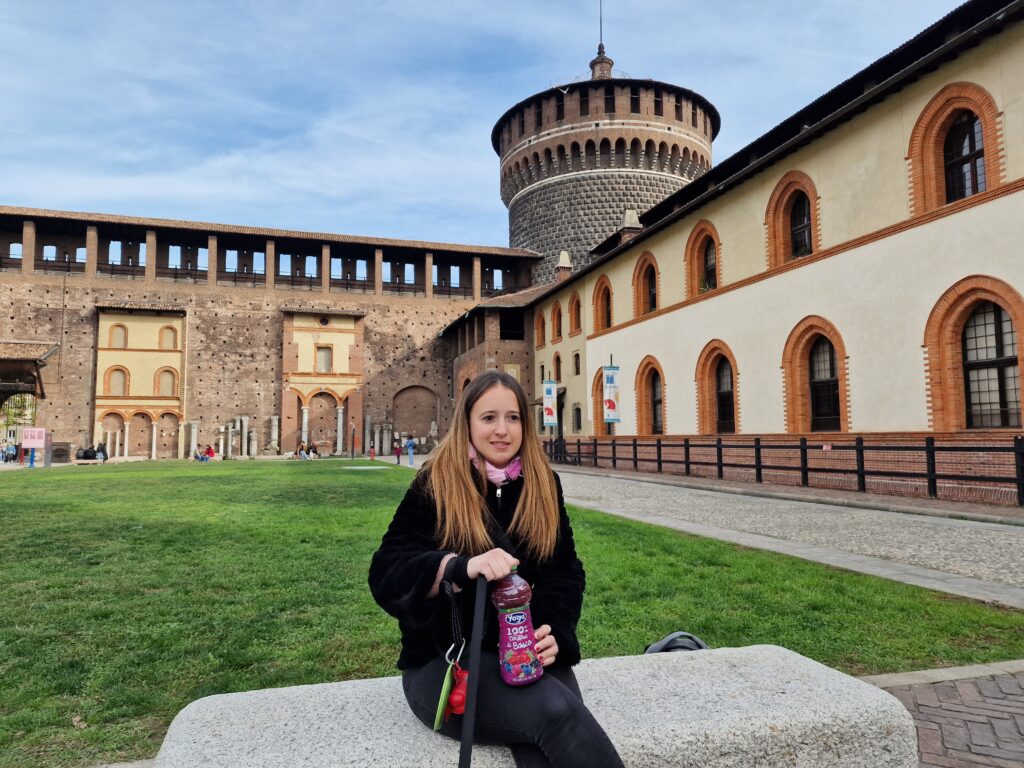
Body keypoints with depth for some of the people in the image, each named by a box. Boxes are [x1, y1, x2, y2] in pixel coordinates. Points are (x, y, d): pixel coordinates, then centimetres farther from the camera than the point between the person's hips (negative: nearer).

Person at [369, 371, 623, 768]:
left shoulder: (543, 485, 6)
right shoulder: (435, 486, -7)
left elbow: (566, 570, 7)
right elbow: (386, 573, -16)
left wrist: (553, 631, -14)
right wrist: (462, 566, -36)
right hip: (444, 660, -2)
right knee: (557, 711, -29)